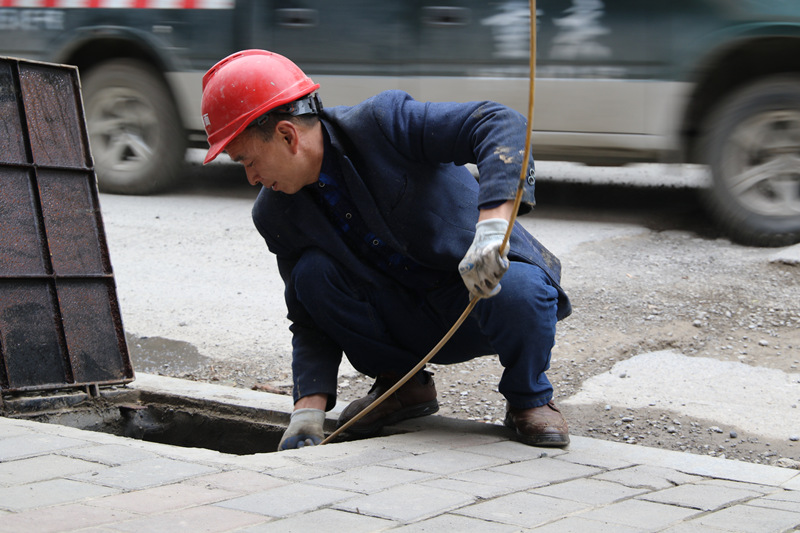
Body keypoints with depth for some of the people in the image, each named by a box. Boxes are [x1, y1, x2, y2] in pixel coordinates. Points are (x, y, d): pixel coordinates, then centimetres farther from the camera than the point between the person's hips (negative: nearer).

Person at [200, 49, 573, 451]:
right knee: (313, 273, -19)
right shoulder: (276, 215, -4)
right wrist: (309, 409, -16)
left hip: (485, 286, -4)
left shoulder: (382, 124, -21)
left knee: (518, 290, -38)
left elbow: (501, 124, -31)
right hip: (408, 322, 5)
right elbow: (310, 321, 0)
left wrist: (492, 225, -46)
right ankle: (403, 383, 2)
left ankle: (529, 399, -6)